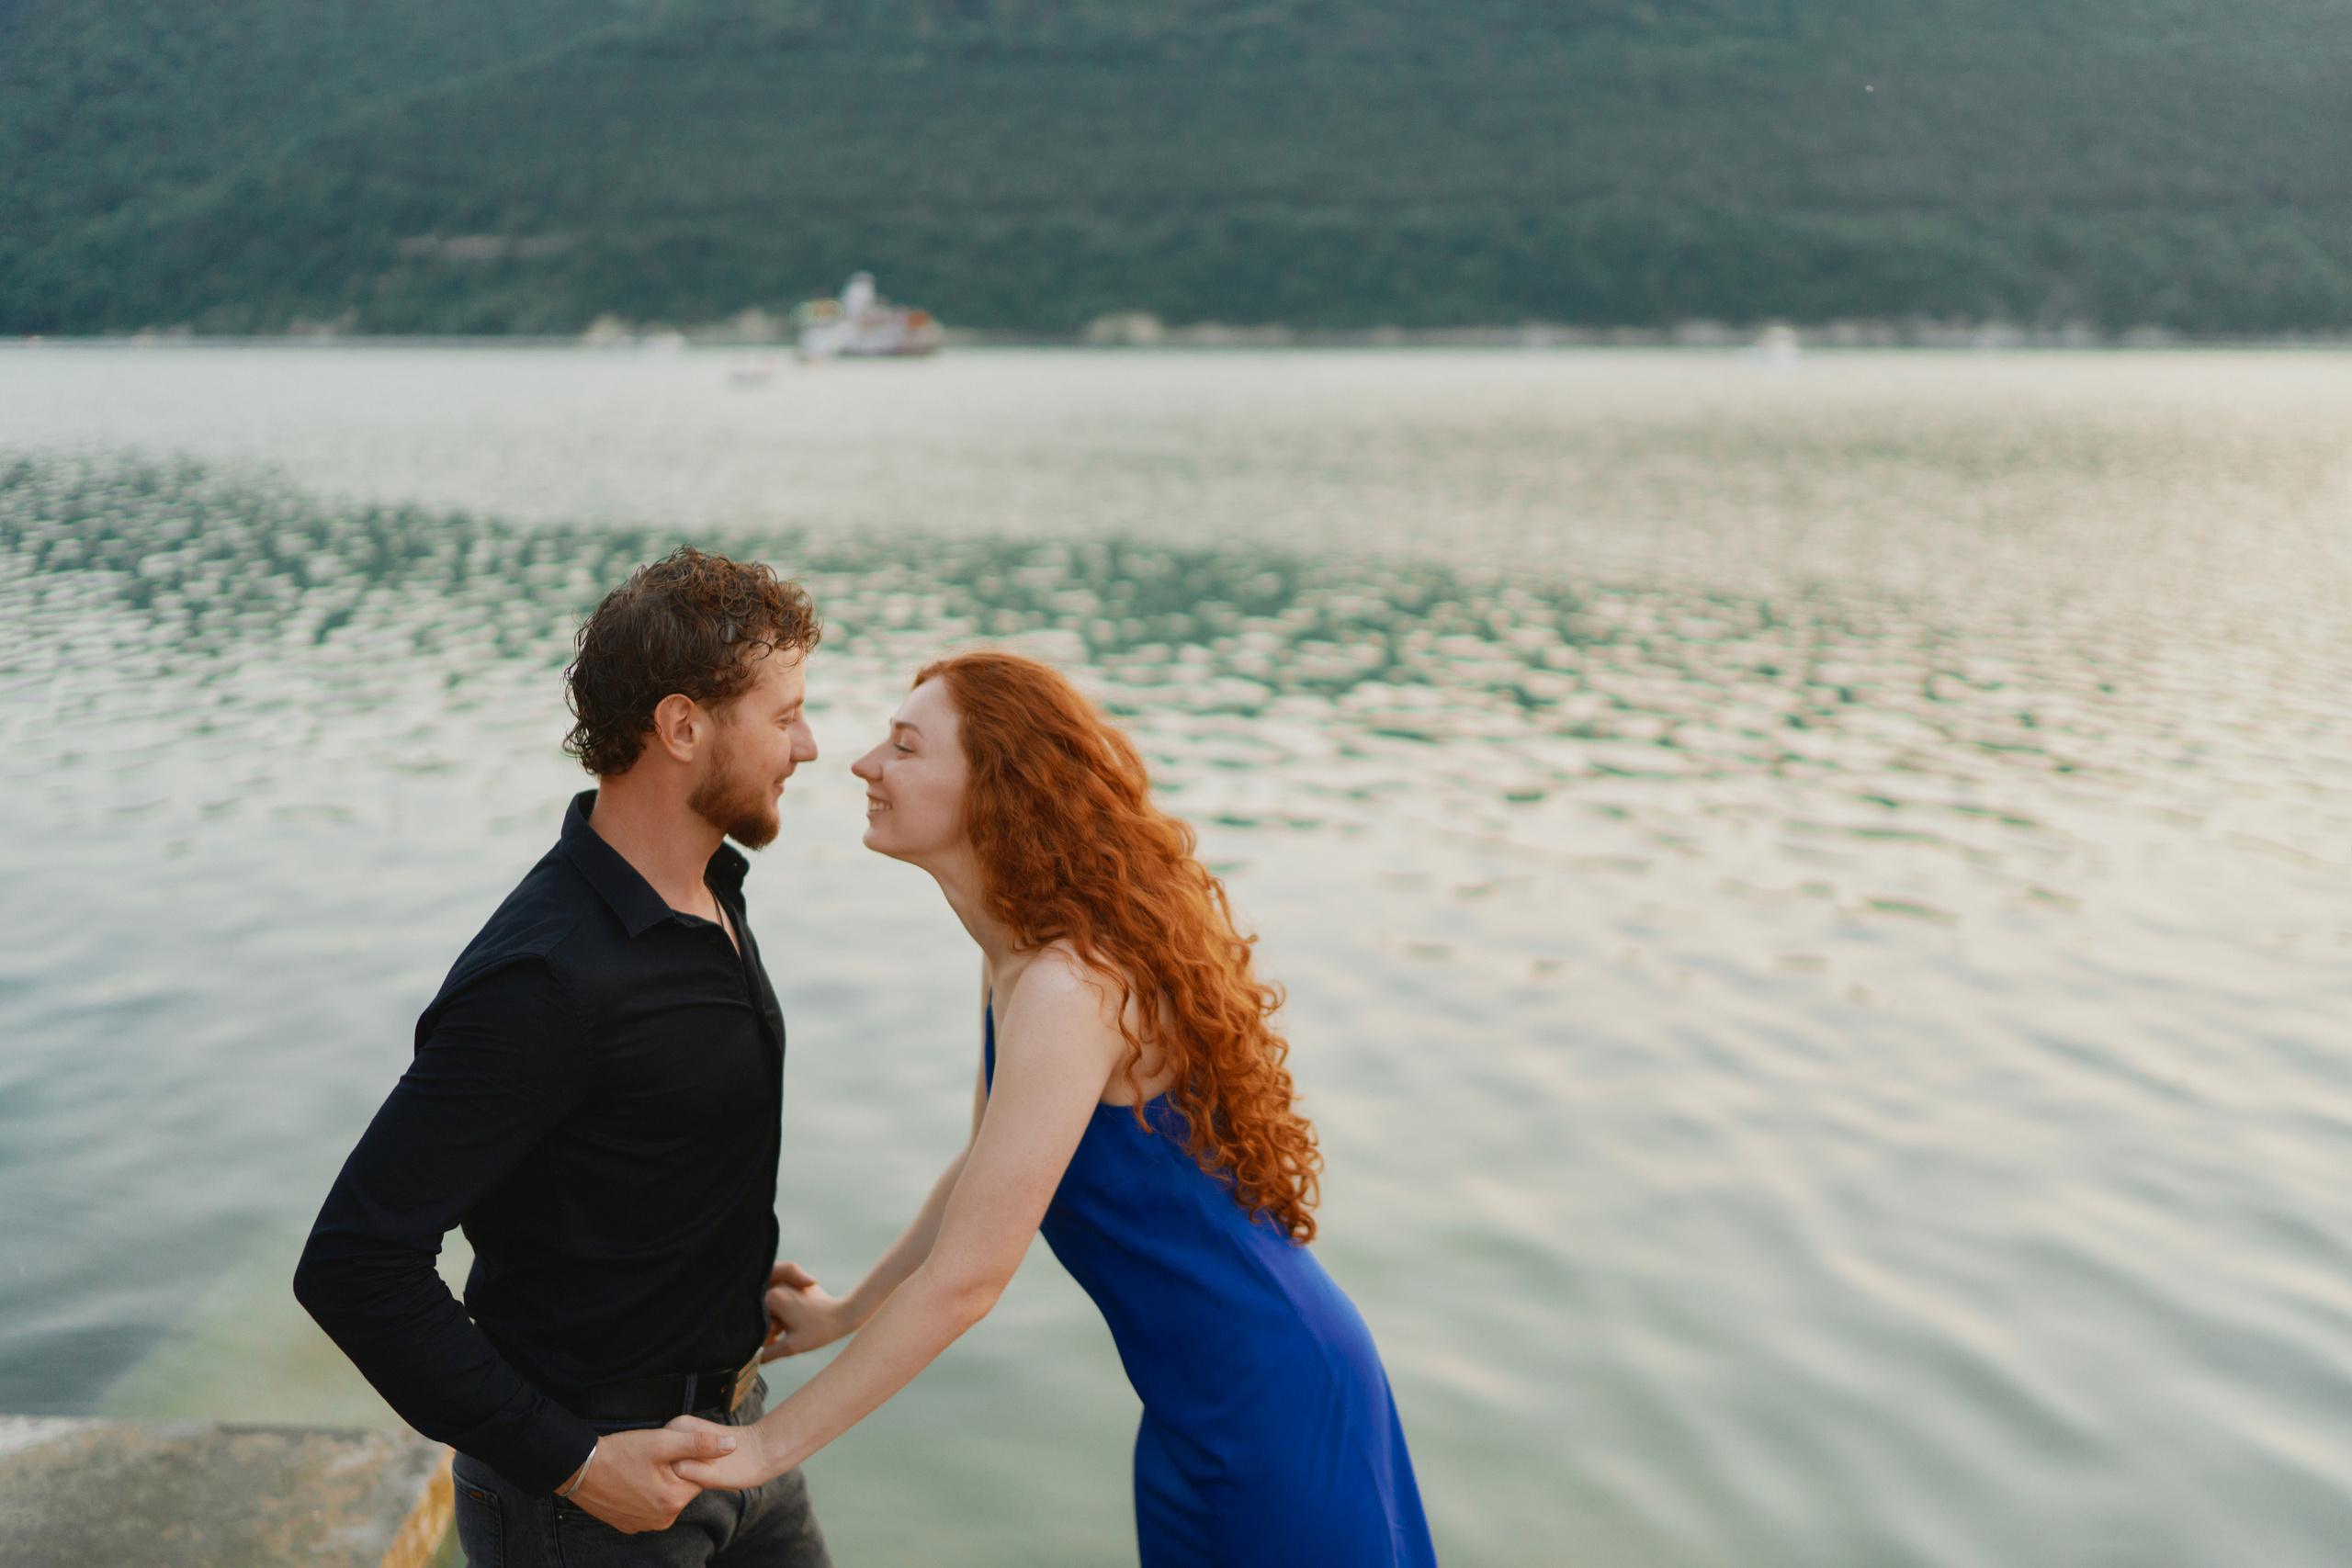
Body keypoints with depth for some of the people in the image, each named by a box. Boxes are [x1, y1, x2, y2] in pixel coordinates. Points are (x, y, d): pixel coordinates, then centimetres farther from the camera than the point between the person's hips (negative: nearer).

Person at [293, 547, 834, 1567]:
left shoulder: (708, 891, 2)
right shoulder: (544, 978, -28)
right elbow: (352, 1263, -27)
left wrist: (732, 1270, 12)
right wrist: (566, 1462, -23)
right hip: (594, 1473, -8)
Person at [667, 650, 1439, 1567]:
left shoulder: (1069, 986, -27)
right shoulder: (1016, 958, 2)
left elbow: (965, 1278, -25)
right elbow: (984, 1167, 16)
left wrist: (770, 1443, -16)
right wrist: (845, 1314, 20)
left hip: (1271, 1405, -9)